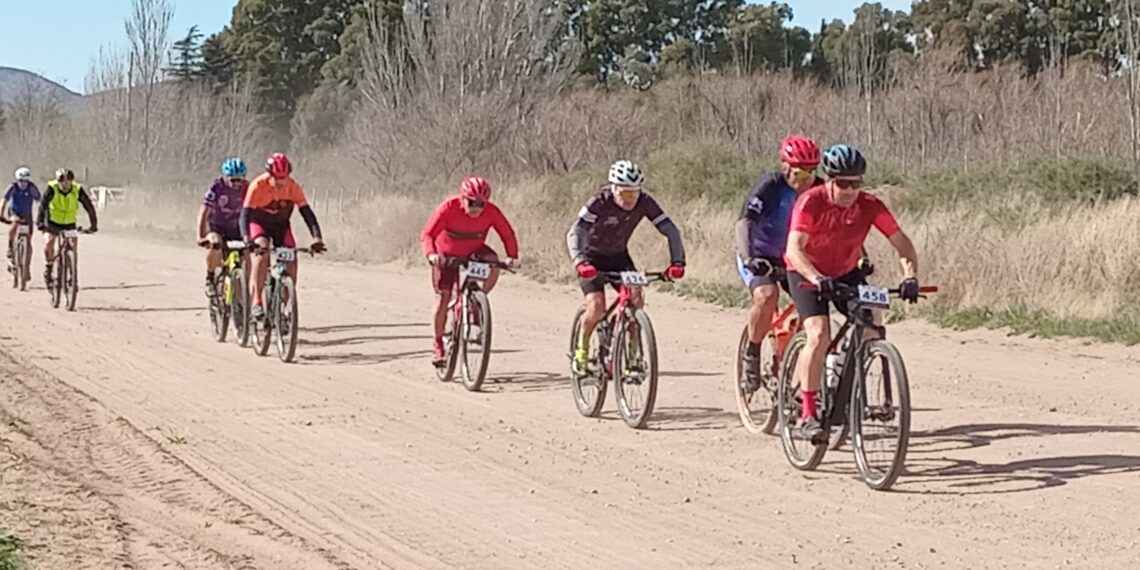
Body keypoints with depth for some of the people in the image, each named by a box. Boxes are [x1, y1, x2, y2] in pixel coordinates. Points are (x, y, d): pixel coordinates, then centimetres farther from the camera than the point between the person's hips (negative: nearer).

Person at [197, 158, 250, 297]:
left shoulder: (247, 188, -12)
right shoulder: (216, 188, -20)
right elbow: (203, 213, -24)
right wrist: (201, 236, -35)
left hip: (235, 229, 3)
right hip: (216, 227, -3)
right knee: (216, 243, -36)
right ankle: (210, 279, -17)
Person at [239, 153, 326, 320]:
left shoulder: (293, 187, -21)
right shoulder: (258, 186, -28)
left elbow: (307, 212, -23)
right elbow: (245, 214, -34)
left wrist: (317, 238, -38)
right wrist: (246, 239, -51)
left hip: (281, 224, 3)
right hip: (259, 223, -3)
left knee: (291, 262, -14)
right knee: (262, 251, -32)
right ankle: (256, 303, -31)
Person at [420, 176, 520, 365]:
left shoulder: (491, 212, -23)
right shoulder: (449, 208, -30)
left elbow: (508, 234, -16)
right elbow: (427, 234, -34)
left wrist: (512, 256, -33)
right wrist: (431, 254, -53)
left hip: (474, 251, 2)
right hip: (447, 255, -2)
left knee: (494, 263, -29)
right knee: (443, 298, -8)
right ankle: (437, 344, 8)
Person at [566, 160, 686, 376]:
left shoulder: (645, 203, -20)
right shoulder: (599, 203, -30)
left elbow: (671, 230, -20)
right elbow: (575, 232, -39)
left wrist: (677, 261, -36)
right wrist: (580, 262, -56)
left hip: (619, 256, 3)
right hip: (593, 257, -3)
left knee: (635, 299, -18)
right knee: (596, 307, -21)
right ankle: (582, 350, 4)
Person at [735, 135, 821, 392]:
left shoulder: (819, 191, -9)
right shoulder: (770, 186, -22)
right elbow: (744, 222, -30)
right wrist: (748, 258, -46)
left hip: (793, 258, 5)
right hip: (758, 258, -5)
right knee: (767, 295, -33)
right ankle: (752, 354, -12)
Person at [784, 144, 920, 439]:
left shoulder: (869, 205, -18)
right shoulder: (811, 202, -27)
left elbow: (901, 241, -19)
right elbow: (794, 249, -37)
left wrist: (910, 275, -37)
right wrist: (817, 278, -54)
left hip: (847, 273, 5)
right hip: (807, 274, -4)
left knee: (872, 321, -13)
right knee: (819, 334, -22)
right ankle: (807, 414, -19)